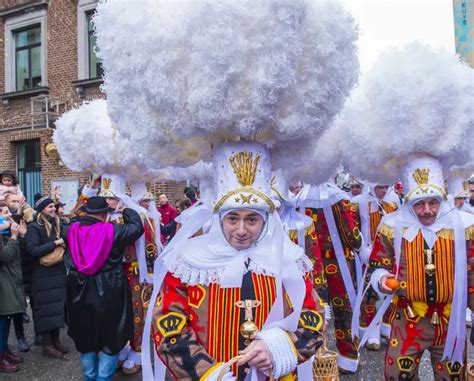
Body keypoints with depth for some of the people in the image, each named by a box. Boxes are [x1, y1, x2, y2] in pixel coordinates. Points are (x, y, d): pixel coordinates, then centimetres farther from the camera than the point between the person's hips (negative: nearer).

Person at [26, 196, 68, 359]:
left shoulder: (57, 225, 10)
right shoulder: (34, 227, -10)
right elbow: (32, 250, -20)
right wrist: (55, 243, -20)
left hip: (58, 272, 6)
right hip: (43, 275, -6)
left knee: (58, 306, 10)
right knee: (46, 308, 1)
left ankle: (56, 340, 23)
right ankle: (47, 345, 12)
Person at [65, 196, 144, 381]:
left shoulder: (72, 230, -3)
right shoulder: (112, 230, -15)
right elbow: (137, 227, -5)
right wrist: (126, 211, 10)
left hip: (80, 291, 5)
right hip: (108, 292, -5)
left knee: (85, 336, 22)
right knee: (111, 337, 12)